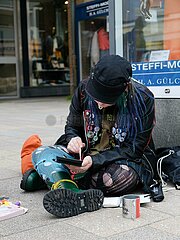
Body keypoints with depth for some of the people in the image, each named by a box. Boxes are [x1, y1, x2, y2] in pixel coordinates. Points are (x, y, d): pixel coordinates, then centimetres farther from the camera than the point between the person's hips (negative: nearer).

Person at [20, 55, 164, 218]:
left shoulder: (143, 99, -18)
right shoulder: (84, 89, -9)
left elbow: (134, 149, -16)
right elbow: (72, 126, 6)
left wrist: (94, 161, -27)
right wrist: (73, 139, -19)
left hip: (125, 160, -3)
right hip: (86, 156, 3)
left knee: (124, 176, -39)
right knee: (40, 153, -18)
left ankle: (49, 175, -16)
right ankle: (77, 195, -50)